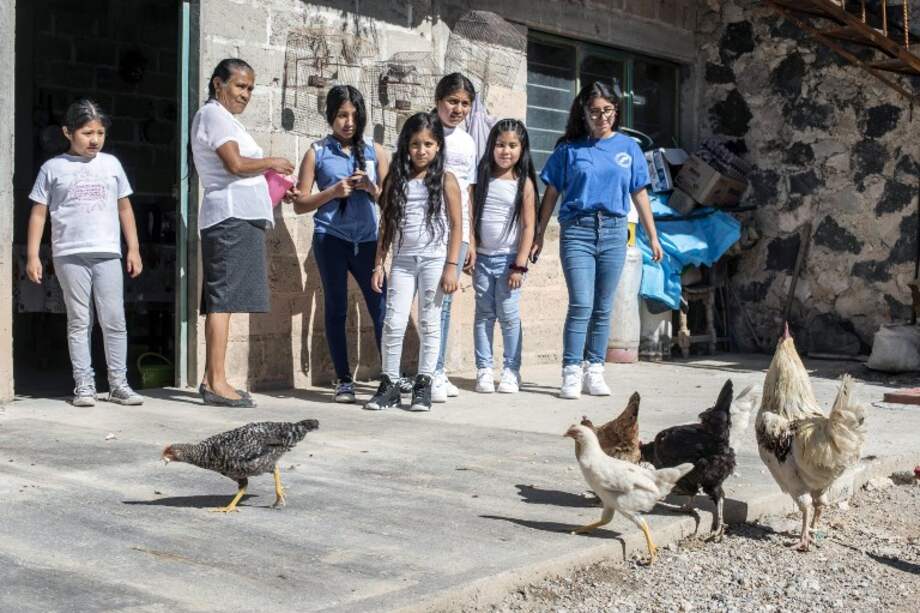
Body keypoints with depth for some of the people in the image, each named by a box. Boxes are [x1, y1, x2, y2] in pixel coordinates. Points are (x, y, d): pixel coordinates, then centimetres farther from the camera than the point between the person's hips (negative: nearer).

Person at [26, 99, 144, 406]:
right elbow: (38, 213, 6)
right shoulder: (53, 167, 5)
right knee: (79, 321, 4)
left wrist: (133, 249, 10)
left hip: (108, 254, 2)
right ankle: (84, 384, 8)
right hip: (70, 255, -1)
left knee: (114, 321, 0)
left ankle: (119, 383, 6)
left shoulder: (111, 164, 11)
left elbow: (124, 208, 15)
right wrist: (32, 256, 0)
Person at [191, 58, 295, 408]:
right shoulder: (214, 114, -5)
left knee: (220, 300, 8)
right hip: (232, 215, -11)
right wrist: (273, 163, -4)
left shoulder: (221, 117, 26)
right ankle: (217, 383, -14)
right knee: (223, 298, -13)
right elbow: (236, 164, -18)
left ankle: (211, 379, 10)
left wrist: (275, 187, 15)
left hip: (237, 217, 11)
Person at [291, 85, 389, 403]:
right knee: (336, 308, 5)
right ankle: (343, 380, 11)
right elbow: (300, 204, 3)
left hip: (367, 240, 1)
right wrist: (333, 192, -11)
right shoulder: (317, 152, 5)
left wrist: (372, 188, -10)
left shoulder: (375, 151, 10)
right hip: (331, 238, -1)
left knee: (381, 307, -3)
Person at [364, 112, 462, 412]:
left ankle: (423, 384, 14)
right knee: (393, 323, -1)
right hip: (403, 260, 2)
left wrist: (451, 266, -8)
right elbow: (386, 225, 9)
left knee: (429, 324, 5)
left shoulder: (446, 181, 0)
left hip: (434, 260, -2)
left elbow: (455, 225, -1)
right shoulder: (396, 180, 7)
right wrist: (379, 265, 5)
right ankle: (389, 383, 9)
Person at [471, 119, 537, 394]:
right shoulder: (482, 177, 4)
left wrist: (520, 265, -10)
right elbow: (471, 216, 7)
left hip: (509, 258, -2)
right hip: (483, 257, 2)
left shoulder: (524, 183, -3)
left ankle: (511, 371, 9)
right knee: (484, 314, 5)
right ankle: (484, 370, 10)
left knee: (509, 315, -2)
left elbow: (529, 227, -5)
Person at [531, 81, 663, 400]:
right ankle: (571, 373, -5)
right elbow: (551, 193, 9)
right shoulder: (569, 148, 4)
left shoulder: (628, 147, 10)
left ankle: (595, 371, 14)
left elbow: (639, 194, 14)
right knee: (581, 305, -11)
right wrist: (538, 235, 9)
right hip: (577, 230, -2)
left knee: (603, 308, 6)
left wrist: (653, 237, 13)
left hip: (614, 232, 3)